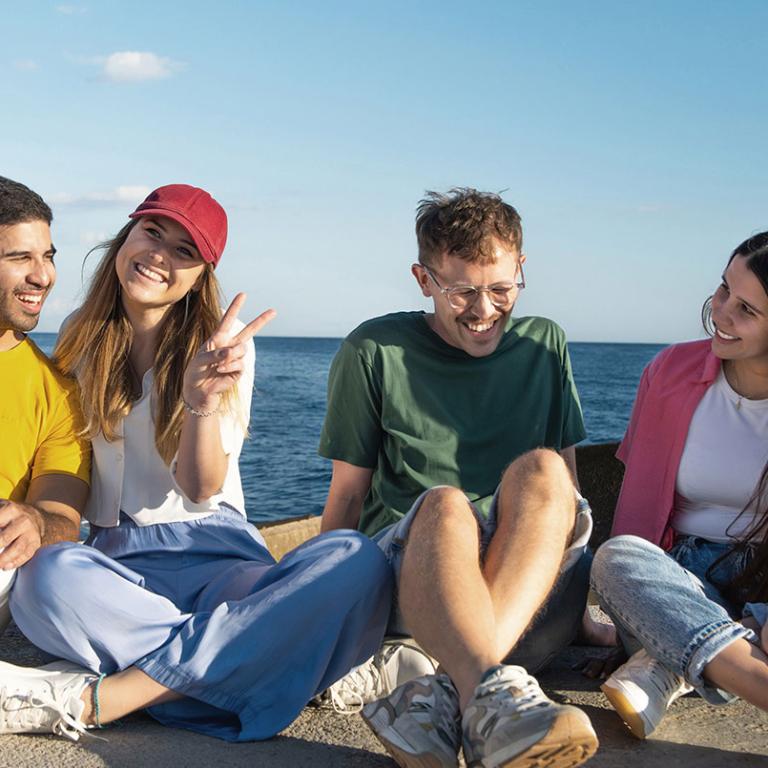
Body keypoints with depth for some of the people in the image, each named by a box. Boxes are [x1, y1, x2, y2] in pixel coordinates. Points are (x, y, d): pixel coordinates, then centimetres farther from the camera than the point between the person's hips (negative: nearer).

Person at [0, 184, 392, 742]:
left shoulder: (223, 347, 2)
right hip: (116, 559, 1)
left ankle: (89, 699, -34)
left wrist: (203, 399, -26)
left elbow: (202, 491, -9)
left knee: (356, 563, -34)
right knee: (47, 576, -37)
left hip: (214, 550, 0)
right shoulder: (82, 338, 9)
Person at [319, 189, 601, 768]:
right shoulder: (373, 352, 7)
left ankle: (445, 696, -47)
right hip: (403, 565, -1)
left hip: (531, 585, 2)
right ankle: (493, 694, -61)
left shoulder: (543, 344, 16)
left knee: (539, 469, -30)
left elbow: (567, 479, 17)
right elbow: (348, 491, 9)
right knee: (443, 503, -35)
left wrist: (580, 590, 6)